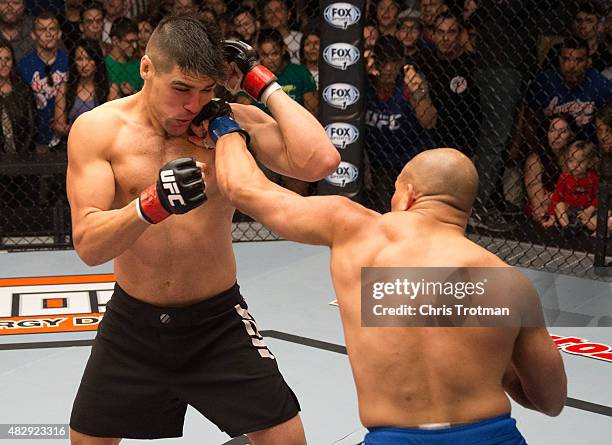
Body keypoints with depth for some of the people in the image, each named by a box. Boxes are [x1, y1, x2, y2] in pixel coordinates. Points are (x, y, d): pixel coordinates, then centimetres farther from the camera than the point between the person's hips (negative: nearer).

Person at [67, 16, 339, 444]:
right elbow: (88, 245, -20)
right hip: (132, 322, 1)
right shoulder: (97, 129, -11)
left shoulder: (233, 121, -12)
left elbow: (320, 161, -28)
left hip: (218, 322, -1)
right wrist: (152, 204, -38)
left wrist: (262, 83, -21)